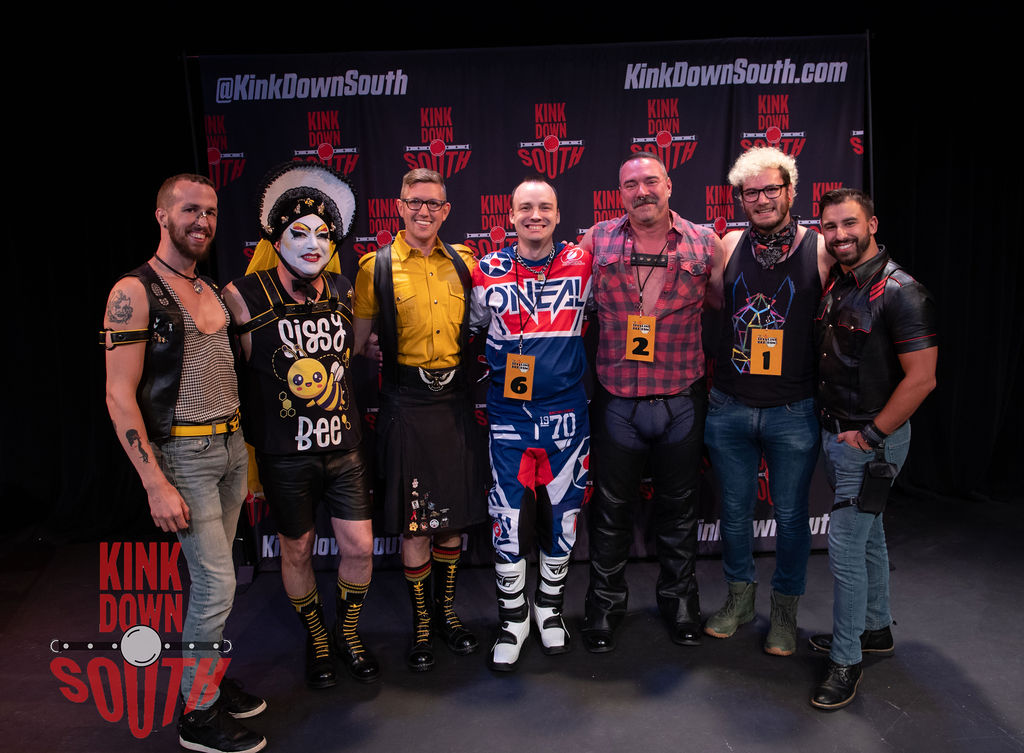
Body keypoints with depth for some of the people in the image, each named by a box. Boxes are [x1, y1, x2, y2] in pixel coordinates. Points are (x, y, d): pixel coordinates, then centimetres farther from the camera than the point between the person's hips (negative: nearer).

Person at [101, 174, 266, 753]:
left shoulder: (214, 291, 12)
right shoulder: (136, 292, -11)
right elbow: (120, 396, -15)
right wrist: (158, 485, -19)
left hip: (231, 446, 7)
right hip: (183, 454, -7)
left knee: (214, 578, 16)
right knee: (217, 583, -4)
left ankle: (208, 675, 33)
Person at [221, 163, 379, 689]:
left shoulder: (343, 292, 0)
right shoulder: (245, 296, -12)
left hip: (343, 445, 3)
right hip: (284, 452, -3)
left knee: (360, 548, 7)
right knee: (297, 551, 14)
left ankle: (349, 632, 35)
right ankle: (316, 640, 39)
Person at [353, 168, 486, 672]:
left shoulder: (462, 262, 7)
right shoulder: (377, 266, -2)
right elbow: (355, 337, 1)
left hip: (454, 401, 3)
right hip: (406, 404, -3)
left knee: (453, 515, 13)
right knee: (413, 522, 4)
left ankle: (447, 611, 33)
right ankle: (421, 624, 24)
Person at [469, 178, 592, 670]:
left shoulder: (581, 265, -2)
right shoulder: (488, 272, -2)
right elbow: (473, 330, 13)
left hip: (566, 414, 1)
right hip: (508, 415, 0)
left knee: (562, 514, 11)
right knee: (507, 518, 3)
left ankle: (549, 606, 34)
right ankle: (513, 617, 24)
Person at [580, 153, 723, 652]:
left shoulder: (704, 244, 0)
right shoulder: (596, 241, -1)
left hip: (682, 401, 1)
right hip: (617, 401, 0)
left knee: (679, 507, 16)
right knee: (611, 508, 12)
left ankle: (680, 598, 39)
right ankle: (605, 603, 32)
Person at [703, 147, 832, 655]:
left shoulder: (821, 250, -6)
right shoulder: (728, 245, 1)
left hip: (793, 411, -2)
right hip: (729, 407, 2)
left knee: (790, 514, 12)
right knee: (734, 508, 15)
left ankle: (785, 609, 33)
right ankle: (740, 598, 37)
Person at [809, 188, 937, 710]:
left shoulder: (900, 292, -17)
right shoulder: (834, 286, 7)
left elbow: (921, 379, -21)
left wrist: (871, 435, -18)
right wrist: (833, 427, 9)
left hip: (872, 441, -8)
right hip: (835, 432, 8)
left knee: (844, 543, -5)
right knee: (868, 535, 20)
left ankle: (846, 660, 9)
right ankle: (875, 629, 37)